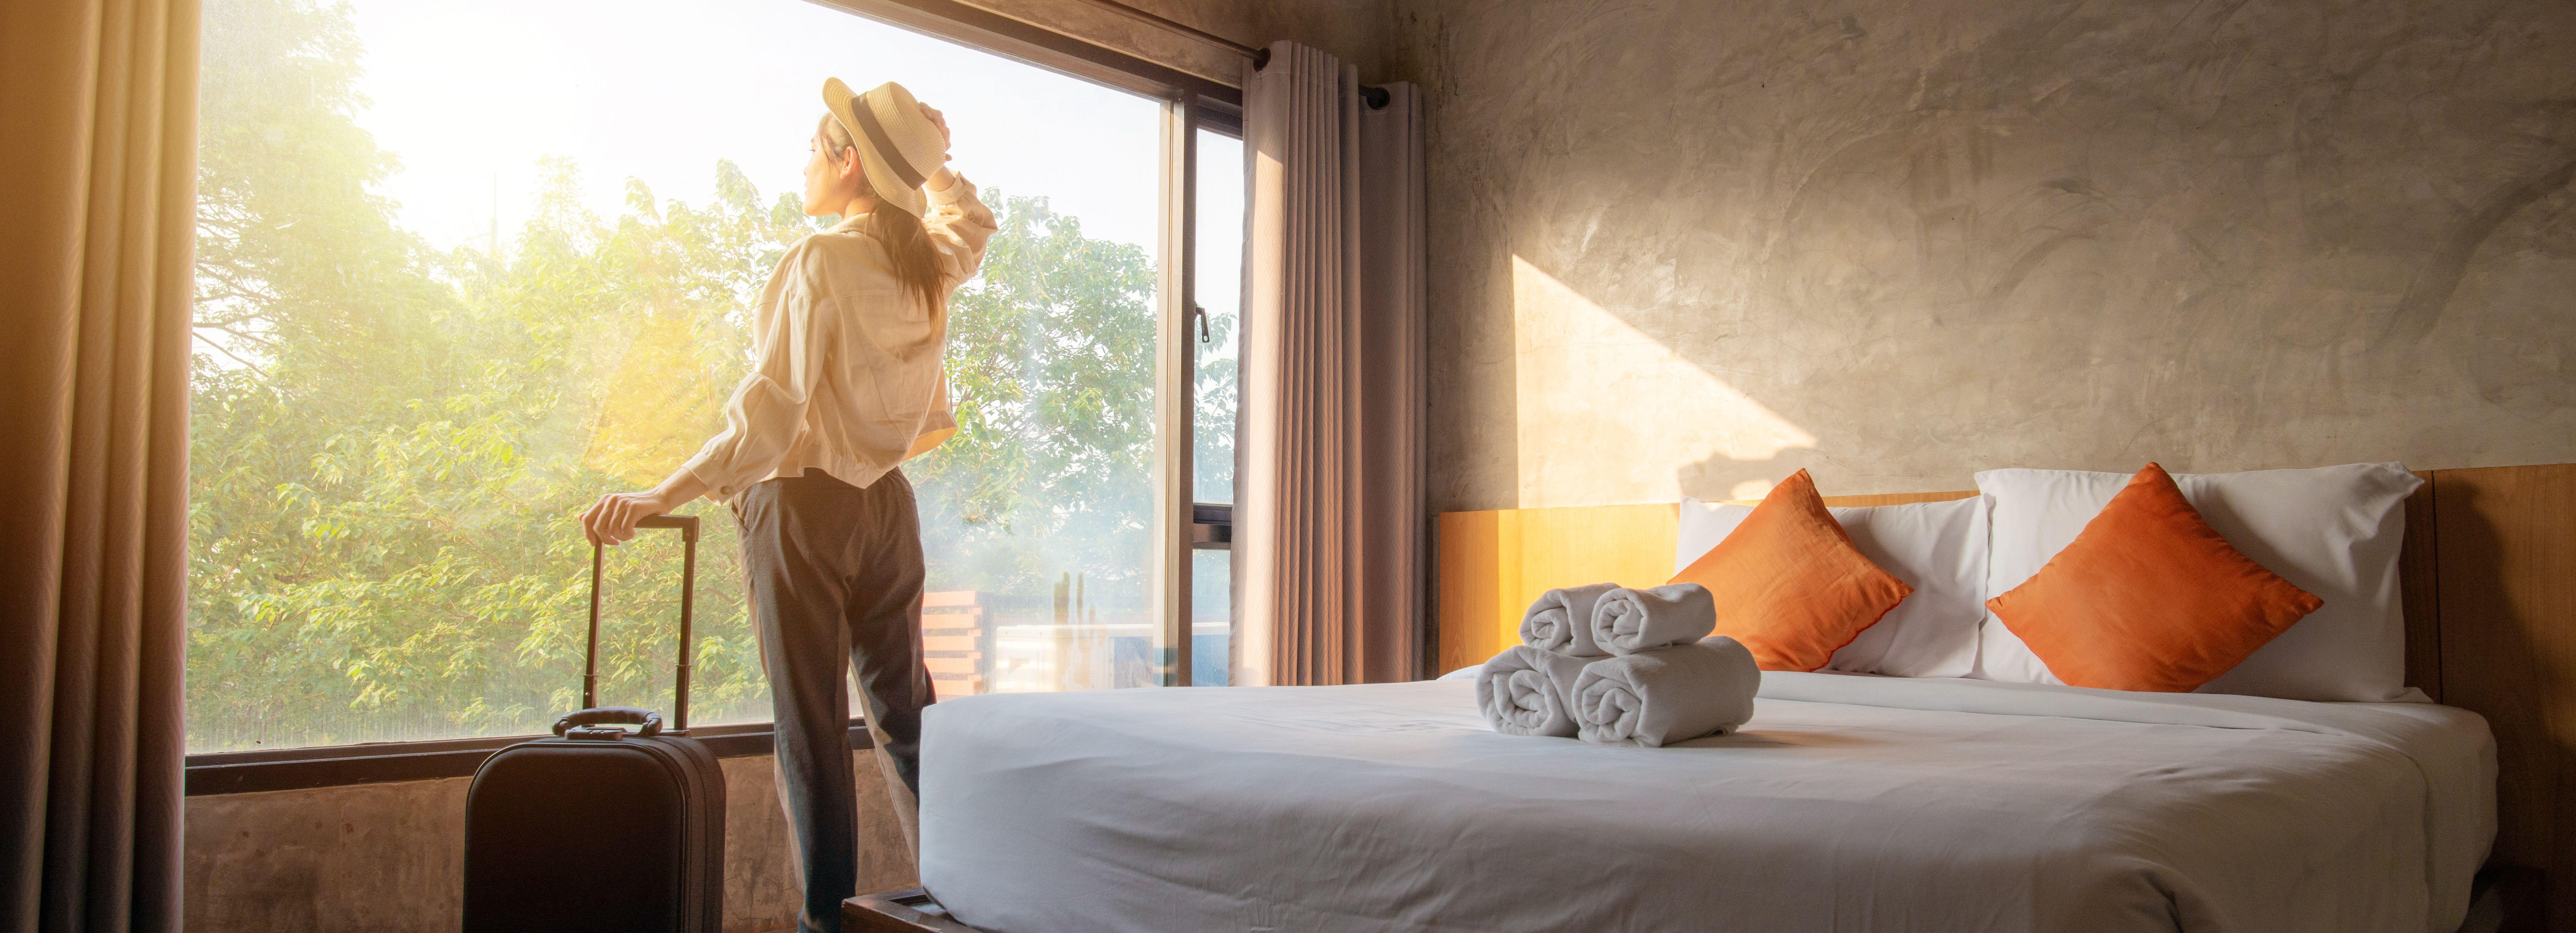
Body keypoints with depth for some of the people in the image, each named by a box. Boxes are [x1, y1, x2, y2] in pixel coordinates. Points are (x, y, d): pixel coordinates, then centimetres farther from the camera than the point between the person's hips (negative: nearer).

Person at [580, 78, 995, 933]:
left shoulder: (821, 262, -15)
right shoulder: (930, 264, 4)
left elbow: (769, 416, -20)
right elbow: (972, 221, 31)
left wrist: (659, 498, -19)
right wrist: (931, 160, 23)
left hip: (804, 503, -6)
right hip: (888, 504, 7)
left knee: (813, 729, 1)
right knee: (905, 712, 14)